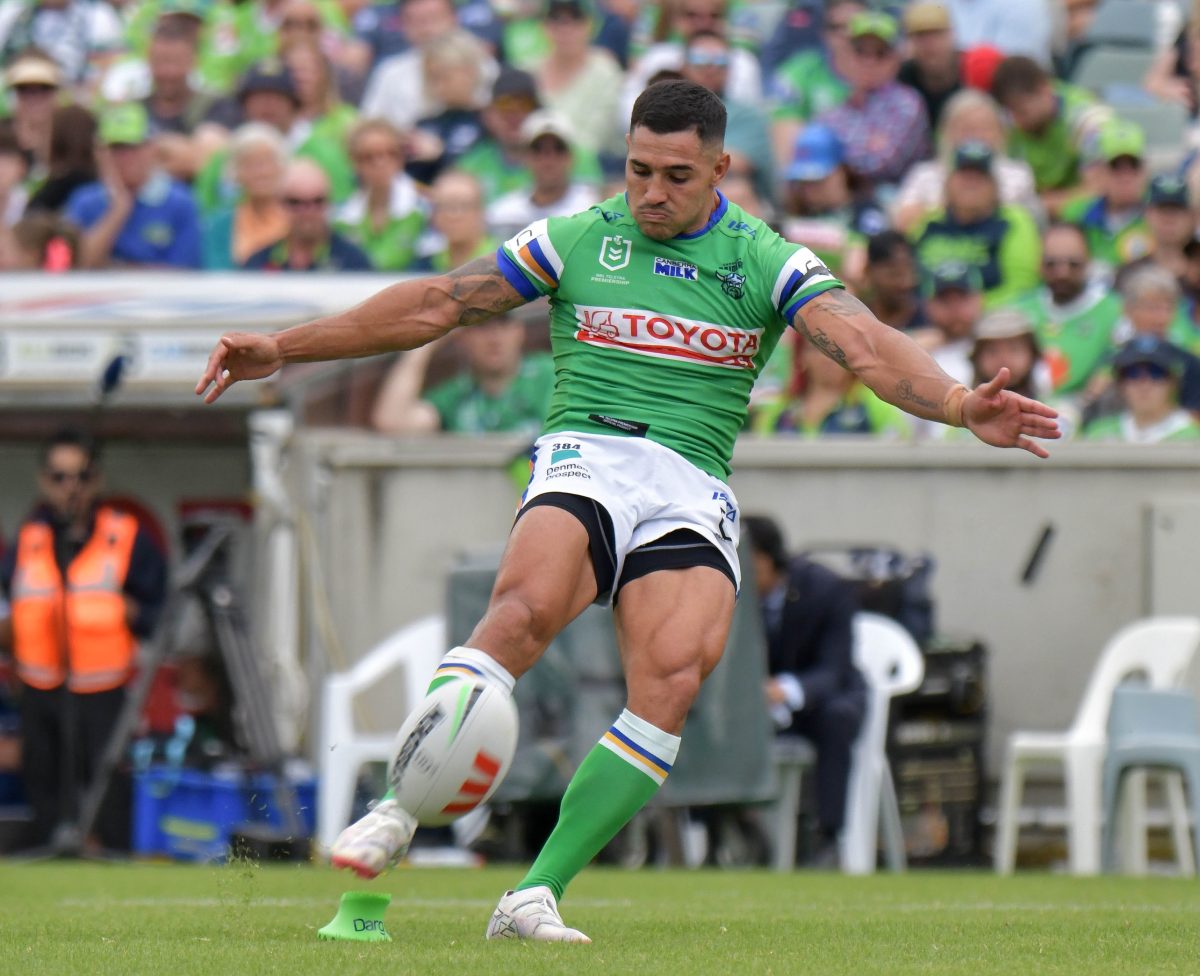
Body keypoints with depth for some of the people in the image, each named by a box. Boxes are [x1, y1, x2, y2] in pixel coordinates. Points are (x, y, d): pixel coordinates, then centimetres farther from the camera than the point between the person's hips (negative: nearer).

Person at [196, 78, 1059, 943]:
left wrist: (959, 405, -26)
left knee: (674, 676, -25)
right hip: (584, 456, -1)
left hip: (692, 488, 1)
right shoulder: (575, 241, 12)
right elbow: (437, 305, 14)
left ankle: (535, 895, -24)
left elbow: (865, 344, -5)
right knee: (527, 604, -33)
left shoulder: (768, 264, 9)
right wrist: (284, 347, 12)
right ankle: (398, 812, -33)